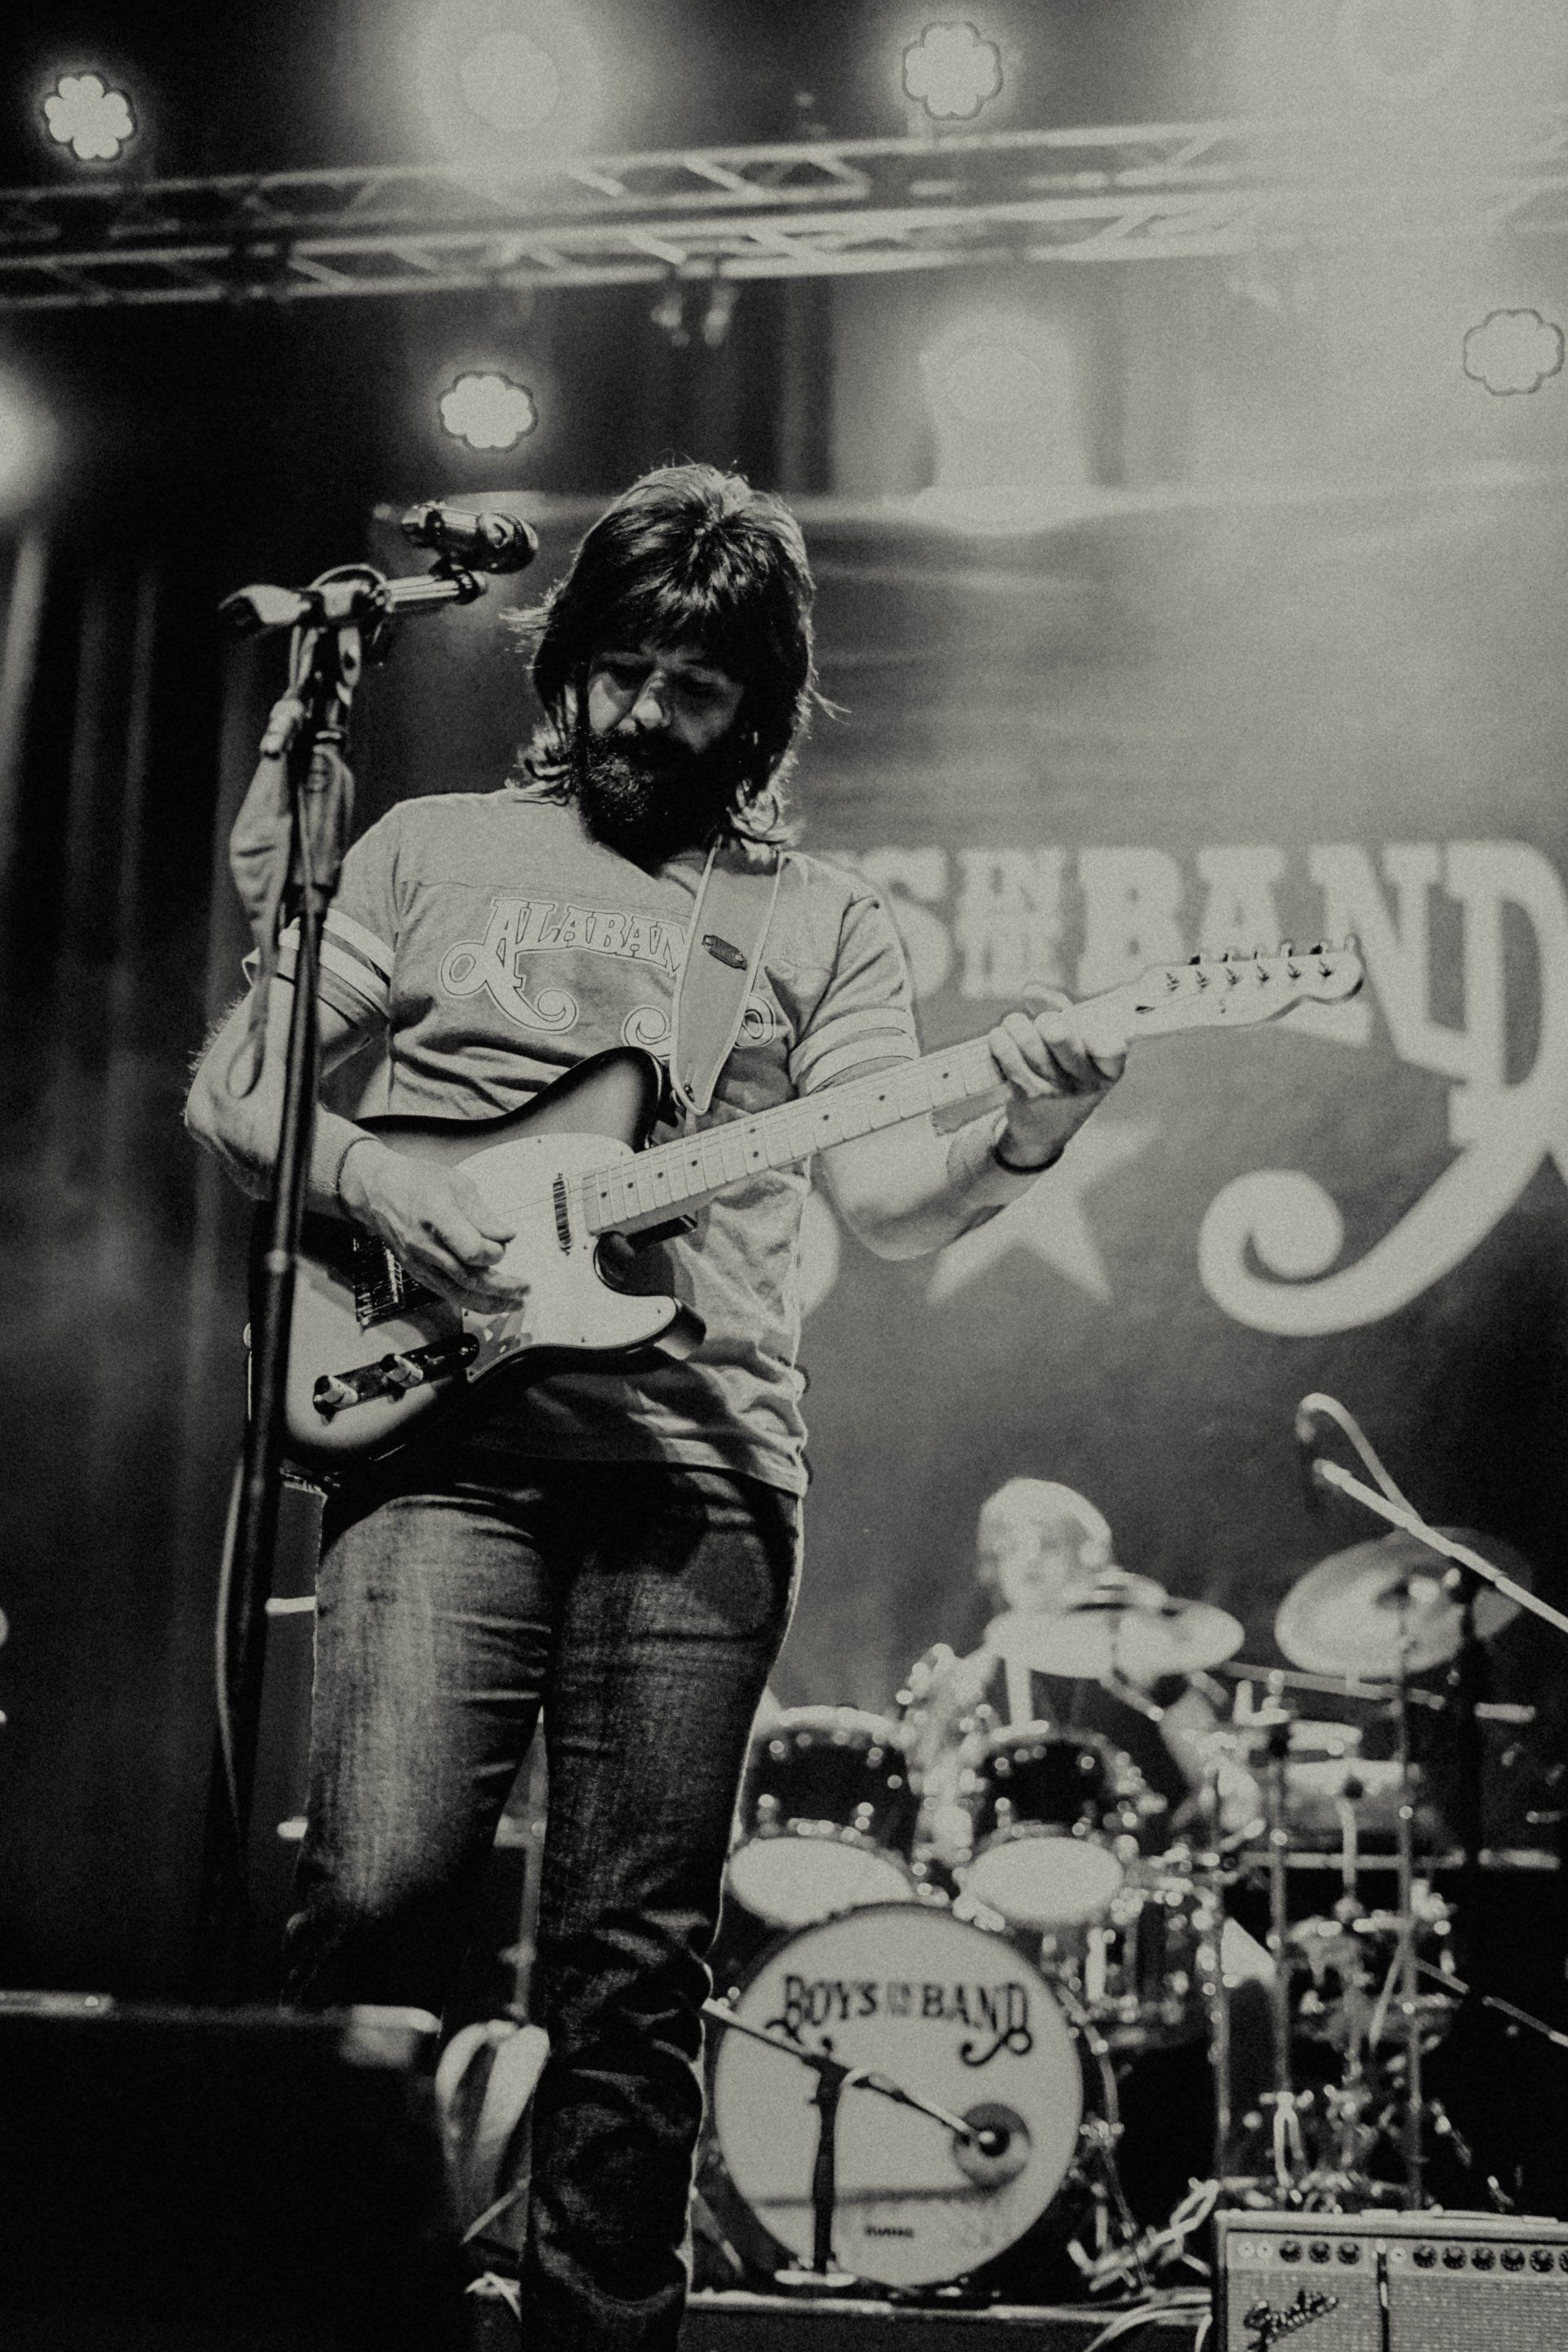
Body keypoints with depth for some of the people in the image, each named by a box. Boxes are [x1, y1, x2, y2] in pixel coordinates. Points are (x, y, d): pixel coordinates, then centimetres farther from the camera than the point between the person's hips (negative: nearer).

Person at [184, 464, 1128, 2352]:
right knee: (379, 1891, -13)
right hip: (438, 1426, 0)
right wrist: (371, 1181, -5)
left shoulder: (821, 920, 15)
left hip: (702, 1469, 1)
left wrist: (1018, 1137, -16)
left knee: (631, 1975, 1)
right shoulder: (432, 849, 15)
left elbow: (888, 1206, 5)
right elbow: (230, 1094, 14)